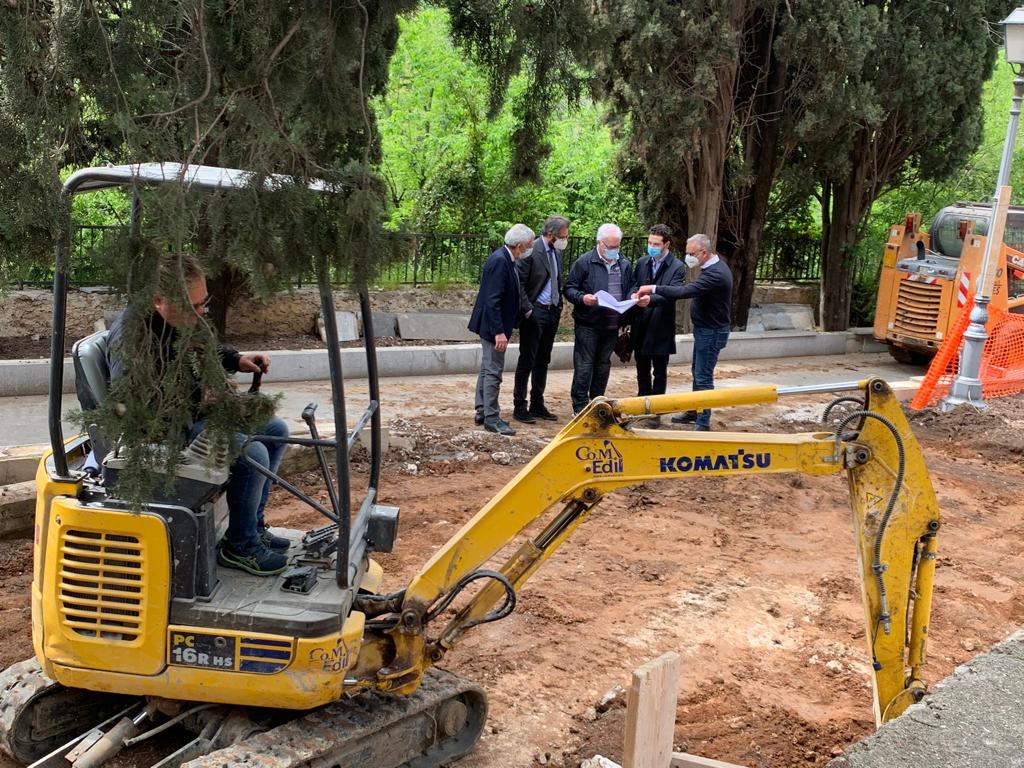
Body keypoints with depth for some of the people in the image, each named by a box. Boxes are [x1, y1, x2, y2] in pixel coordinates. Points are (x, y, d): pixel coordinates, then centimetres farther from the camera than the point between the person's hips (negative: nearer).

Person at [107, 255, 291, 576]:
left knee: (275, 430, 10)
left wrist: (236, 360, 3)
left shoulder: (185, 316, -1)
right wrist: (200, 395, -27)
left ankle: (252, 524, 18)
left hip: (195, 412, 10)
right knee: (252, 453, -24)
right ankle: (239, 546, -6)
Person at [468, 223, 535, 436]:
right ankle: (491, 418, 4)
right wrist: (499, 332, -26)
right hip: (493, 325, -10)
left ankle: (482, 412, 26)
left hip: (492, 325, 10)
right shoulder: (500, 261, -21)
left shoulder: (504, 259, 8)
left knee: (487, 368, 17)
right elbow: (493, 301, -25)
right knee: (493, 371, -3)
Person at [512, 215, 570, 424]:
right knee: (527, 361, -2)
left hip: (552, 312, 8)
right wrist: (527, 310, -16)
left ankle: (537, 405, 23)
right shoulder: (531, 252, -14)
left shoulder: (557, 252, 10)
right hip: (534, 313, -8)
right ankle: (519, 407, 5)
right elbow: (519, 283, -15)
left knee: (543, 361, 14)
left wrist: (559, 306, 9)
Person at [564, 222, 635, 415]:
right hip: (588, 324, -5)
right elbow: (569, 288, -4)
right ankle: (580, 407, 4)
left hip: (612, 325, 5)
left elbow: (630, 289, 22)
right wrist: (582, 298, -23)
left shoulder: (624, 265, 10)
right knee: (584, 365, -2)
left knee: (603, 365, 14)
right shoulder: (585, 262, -6)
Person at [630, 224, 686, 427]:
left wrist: (650, 299, -38)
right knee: (642, 371, 14)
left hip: (661, 329, -4)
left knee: (659, 373, 5)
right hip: (640, 328, 5)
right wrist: (630, 321, 5)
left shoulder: (677, 267, -8)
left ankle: (655, 412, 11)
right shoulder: (642, 263, 7)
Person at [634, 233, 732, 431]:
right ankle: (694, 412, 30)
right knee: (697, 372, 18)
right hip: (705, 329, 10)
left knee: (703, 376, -6)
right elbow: (691, 290, 10)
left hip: (712, 332, -10)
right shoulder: (712, 268, 7)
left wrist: (654, 288, -31)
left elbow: (684, 291, -34)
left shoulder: (716, 274, -26)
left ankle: (703, 423, 0)